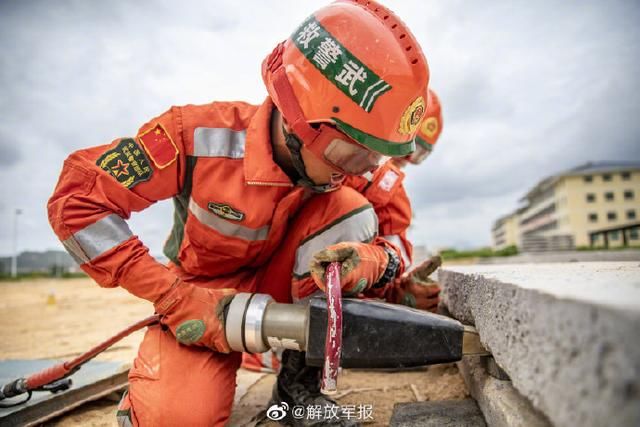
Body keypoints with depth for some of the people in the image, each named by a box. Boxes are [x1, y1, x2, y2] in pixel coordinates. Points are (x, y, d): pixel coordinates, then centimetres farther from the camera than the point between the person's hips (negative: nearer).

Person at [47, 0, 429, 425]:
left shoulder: (335, 168, -15)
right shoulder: (201, 135, -27)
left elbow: (390, 248, -11)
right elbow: (76, 199, -22)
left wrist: (367, 263, -38)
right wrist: (172, 295, -28)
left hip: (276, 287, 3)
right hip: (199, 295, -2)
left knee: (350, 209, -23)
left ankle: (300, 377, -13)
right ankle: (156, 383, 9)